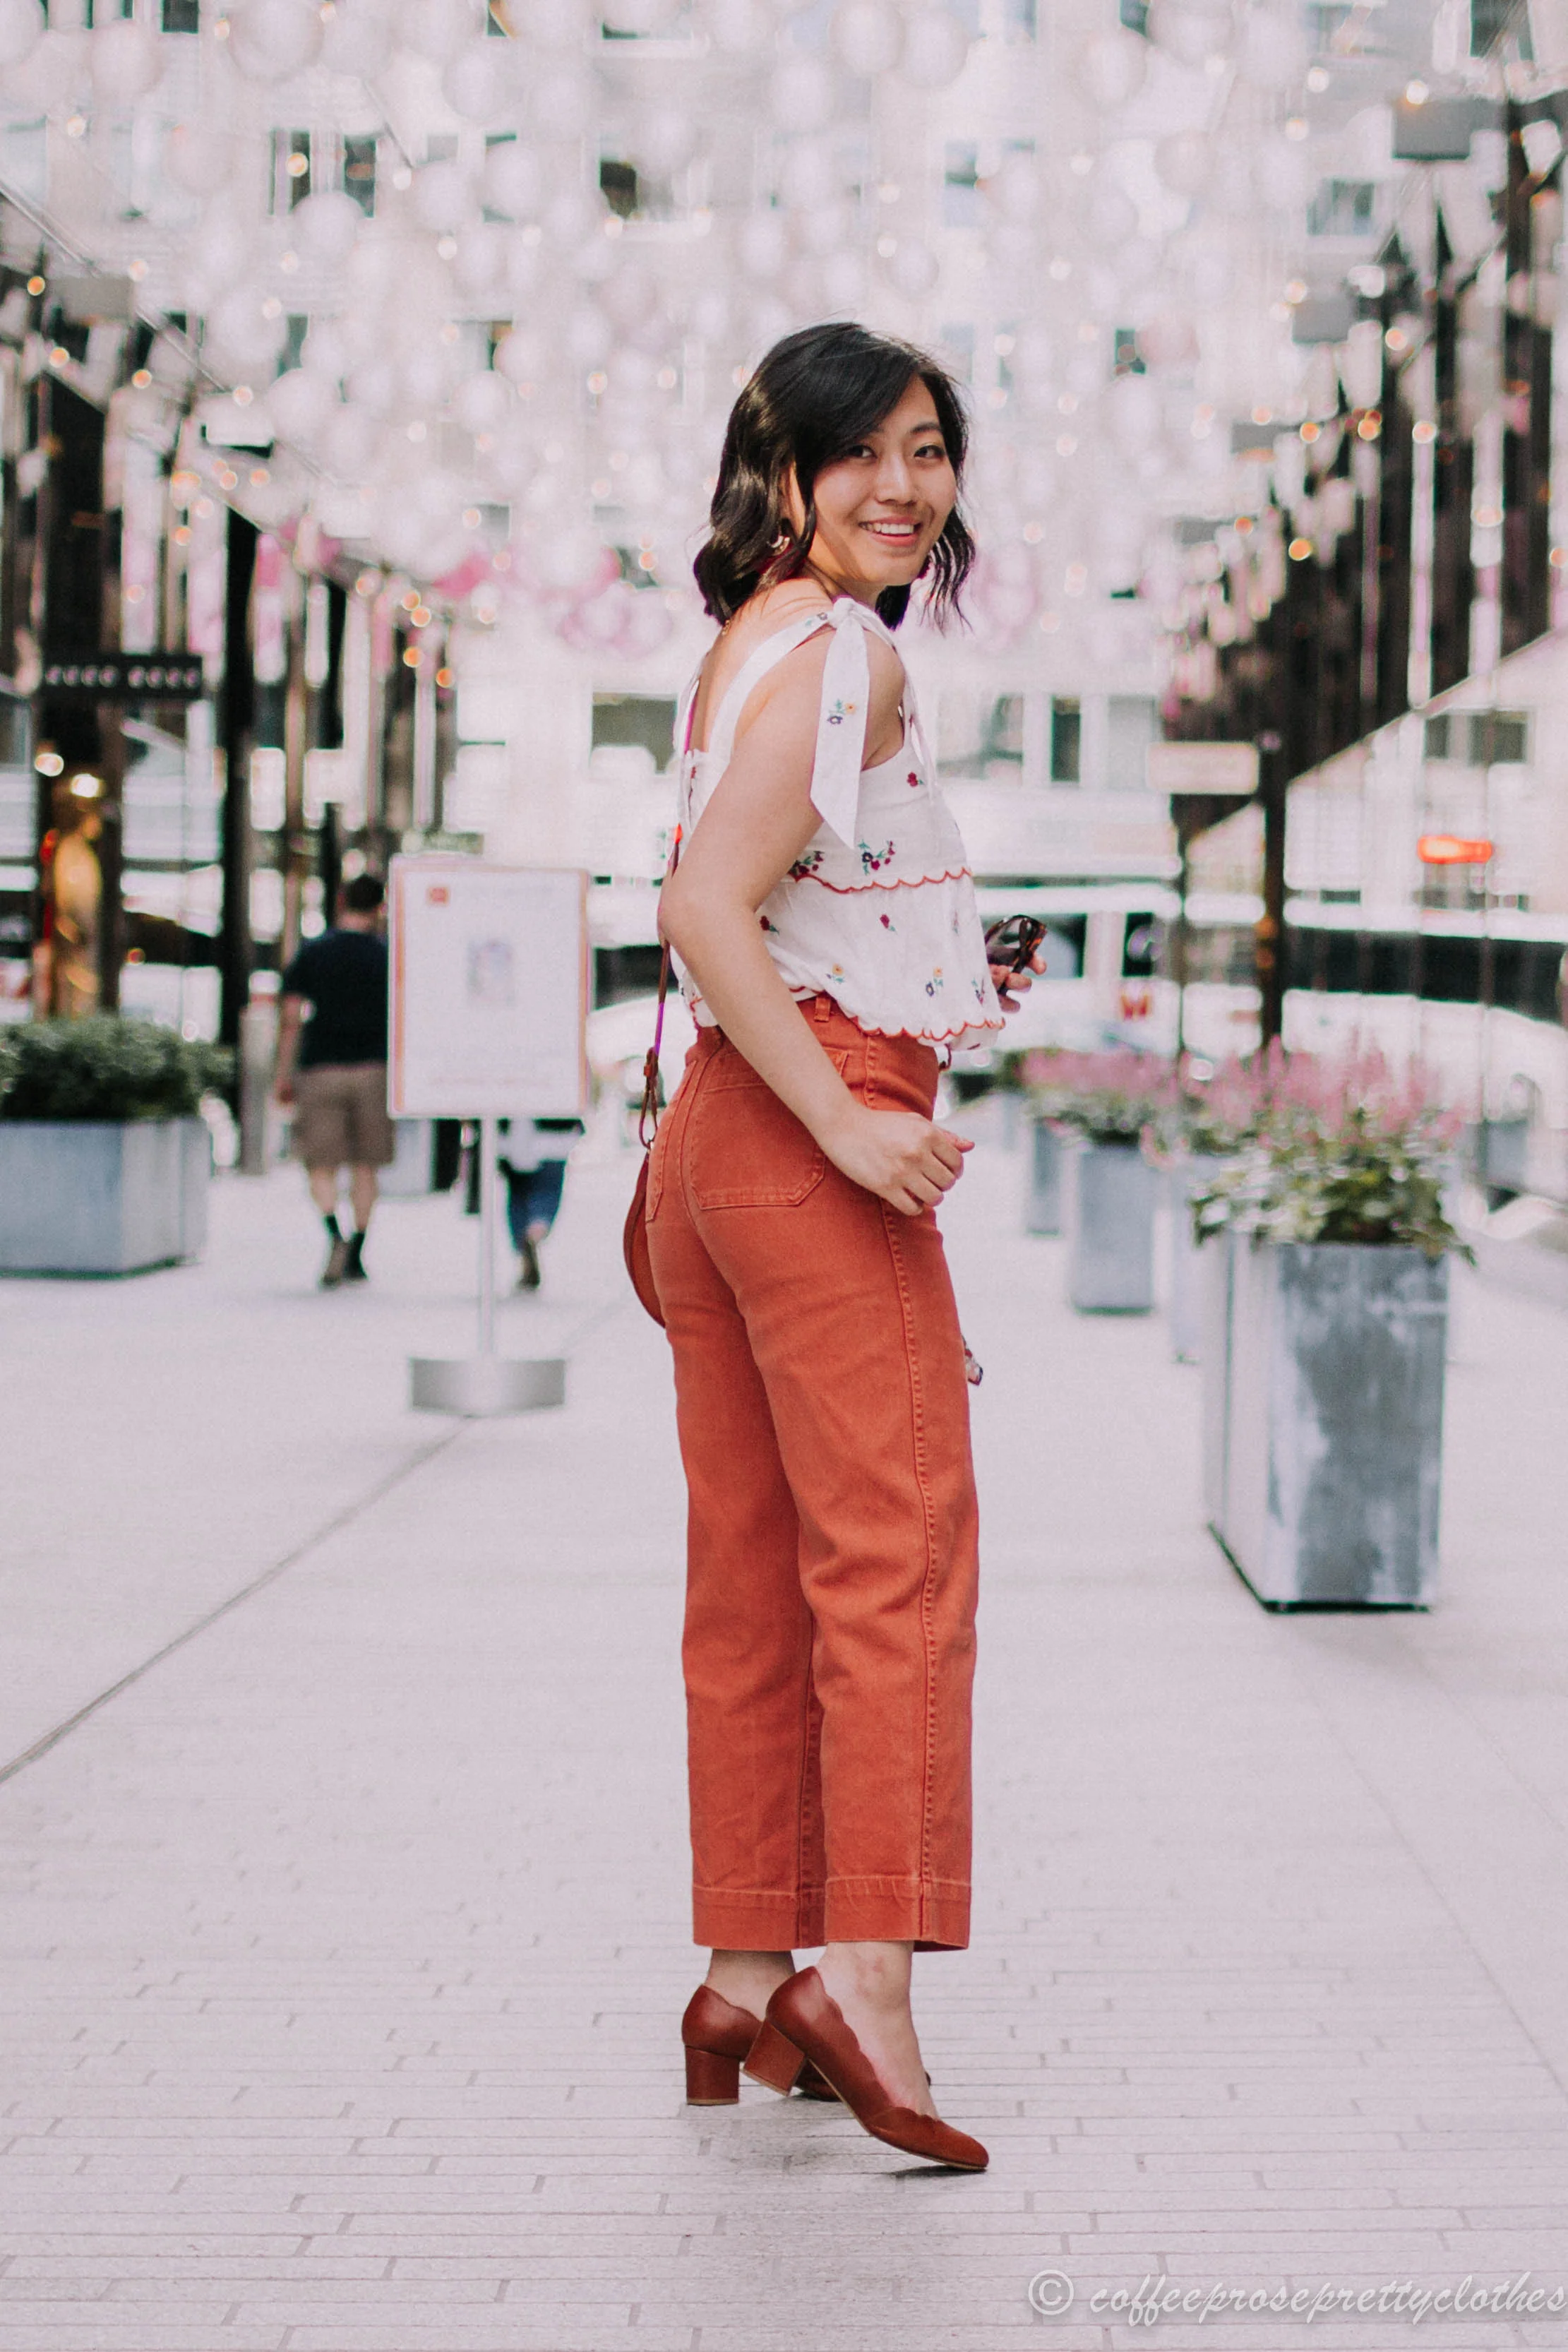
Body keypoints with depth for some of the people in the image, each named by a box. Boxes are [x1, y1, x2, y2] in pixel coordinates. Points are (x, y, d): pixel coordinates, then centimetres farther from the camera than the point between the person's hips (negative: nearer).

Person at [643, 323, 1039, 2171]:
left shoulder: (752, 644, 19)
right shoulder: (840, 652, -11)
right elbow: (706, 909, -22)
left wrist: (927, 1000, 25)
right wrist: (849, 1124, -22)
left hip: (719, 1127, 10)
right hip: (809, 1130, -10)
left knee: (752, 1572, 10)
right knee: (899, 1548, -9)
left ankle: (745, 1984, 15)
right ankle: (866, 1970, -15)